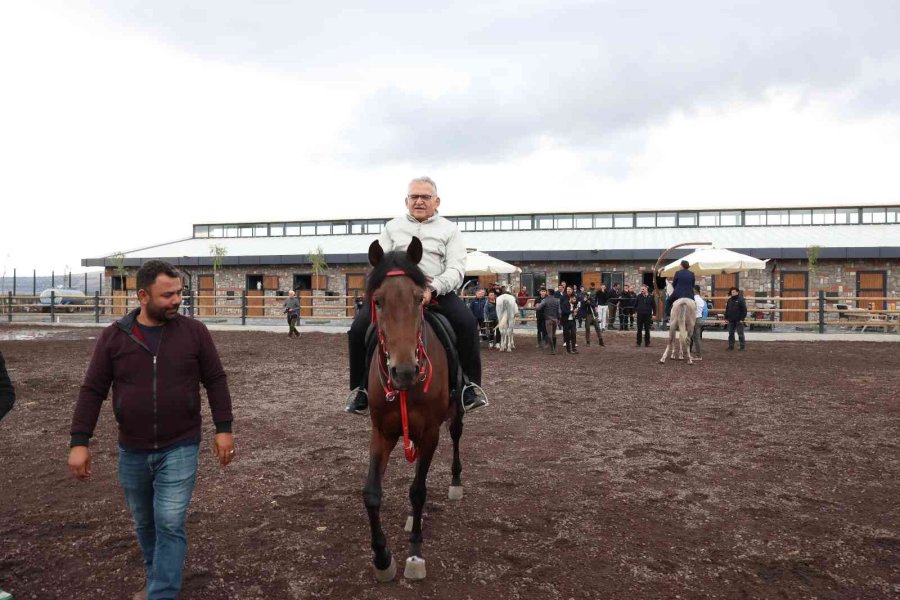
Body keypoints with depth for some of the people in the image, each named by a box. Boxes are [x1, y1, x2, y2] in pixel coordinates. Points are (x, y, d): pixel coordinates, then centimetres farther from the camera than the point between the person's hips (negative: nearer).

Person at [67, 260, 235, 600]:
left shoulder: (194, 332, -6)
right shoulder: (114, 337, -4)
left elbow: (215, 381, -2)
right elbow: (92, 390, -2)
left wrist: (223, 428, -6)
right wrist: (79, 442, -7)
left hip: (180, 449, -2)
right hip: (132, 452, 3)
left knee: (170, 524, -5)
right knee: (144, 524, 18)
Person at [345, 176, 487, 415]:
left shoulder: (449, 229, 10)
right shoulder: (392, 227, 17)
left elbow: (456, 269, -3)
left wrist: (432, 288, -24)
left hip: (438, 291, -1)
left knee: (466, 322, -29)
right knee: (359, 327, -19)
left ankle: (471, 385, -16)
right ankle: (360, 388, -3)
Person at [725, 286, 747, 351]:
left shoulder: (741, 299, -7)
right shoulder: (730, 300, 12)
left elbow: (744, 310, -10)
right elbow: (727, 309, 16)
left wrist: (742, 319, -15)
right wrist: (726, 318, 10)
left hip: (738, 321, -6)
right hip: (731, 321, 6)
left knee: (740, 334, 0)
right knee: (731, 334, 10)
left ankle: (742, 346, 7)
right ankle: (731, 346, 18)